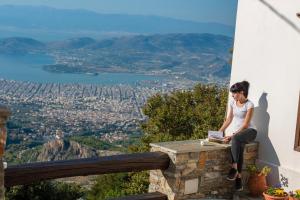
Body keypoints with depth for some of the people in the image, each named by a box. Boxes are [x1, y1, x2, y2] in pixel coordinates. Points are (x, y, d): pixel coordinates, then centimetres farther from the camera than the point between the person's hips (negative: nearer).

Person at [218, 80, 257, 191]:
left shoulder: (249, 105, -14)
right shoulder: (232, 102, 5)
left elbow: (245, 124, -17)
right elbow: (229, 119, 14)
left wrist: (232, 136, -24)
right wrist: (219, 131, 8)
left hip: (249, 131, -4)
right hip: (237, 132, 4)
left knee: (236, 139, -38)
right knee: (239, 146, -30)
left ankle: (234, 167, -37)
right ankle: (239, 176, -30)